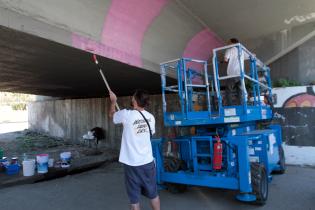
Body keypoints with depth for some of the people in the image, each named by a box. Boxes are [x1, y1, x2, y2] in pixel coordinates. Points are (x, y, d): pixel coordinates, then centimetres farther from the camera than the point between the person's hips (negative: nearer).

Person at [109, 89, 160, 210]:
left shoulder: (126, 115, -14)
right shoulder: (150, 117, -1)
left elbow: (112, 114, 7)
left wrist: (113, 101, 25)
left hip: (132, 163, -4)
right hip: (148, 162, 4)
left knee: (134, 197, 10)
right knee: (153, 193, 18)